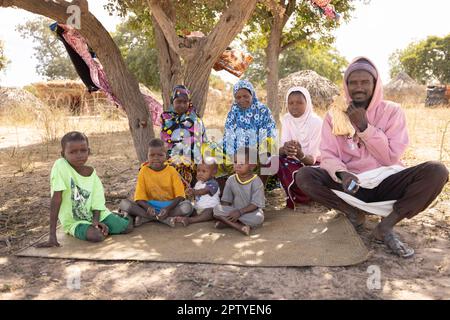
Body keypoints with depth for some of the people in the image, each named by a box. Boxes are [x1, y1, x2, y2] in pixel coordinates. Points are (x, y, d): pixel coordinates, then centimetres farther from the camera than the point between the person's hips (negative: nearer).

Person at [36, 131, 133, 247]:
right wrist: (52, 235, -27)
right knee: (96, 236, -32)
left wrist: (96, 221, -27)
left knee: (128, 227, -9)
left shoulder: (91, 172, -6)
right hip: (74, 221, -4)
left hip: (93, 214, 4)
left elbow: (97, 200, -6)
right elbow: (56, 199, -25)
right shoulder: (60, 166, -21)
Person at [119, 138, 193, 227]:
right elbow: (139, 197, -5)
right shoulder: (144, 171, -1)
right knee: (124, 203, -23)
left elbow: (180, 196, -8)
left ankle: (144, 218, -23)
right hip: (150, 207, 1)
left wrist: (168, 208, -27)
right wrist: (148, 207, -27)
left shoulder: (171, 171, -3)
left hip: (169, 206, -1)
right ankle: (165, 219, -26)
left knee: (187, 206, -31)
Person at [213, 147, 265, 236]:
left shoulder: (256, 182, -11)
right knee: (217, 209, -22)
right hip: (234, 211, 3)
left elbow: (256, 204, -16)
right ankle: (240, 226, -30)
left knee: (258, 218, -36)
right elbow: (226, 201, 5)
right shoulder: (231, 180, 1)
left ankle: (227, 222, -26)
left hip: (251, 212, -3)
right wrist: (227, 213, -12)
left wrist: (240, 212, -25)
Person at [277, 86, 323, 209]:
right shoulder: (286, 119, -7)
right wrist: (285, 149, -44)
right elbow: (281, 149, -19)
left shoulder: (316, 122, -20)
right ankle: (292, 194, -6)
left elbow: (312, 158, -23)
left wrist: (300, 154, -47)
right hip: (294, 162, 4)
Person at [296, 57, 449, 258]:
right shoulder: (335, 115, 1)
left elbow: (391, 157, -8)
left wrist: (364, 126, -16)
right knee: (304, 176, -24)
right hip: (351, 184, 0)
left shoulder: (392, 111, -1)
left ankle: (386, 226, -15)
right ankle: (353, 213, -3)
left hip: (385, 183, 0)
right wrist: (342, 174, -29)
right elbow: (328, 156, -7)